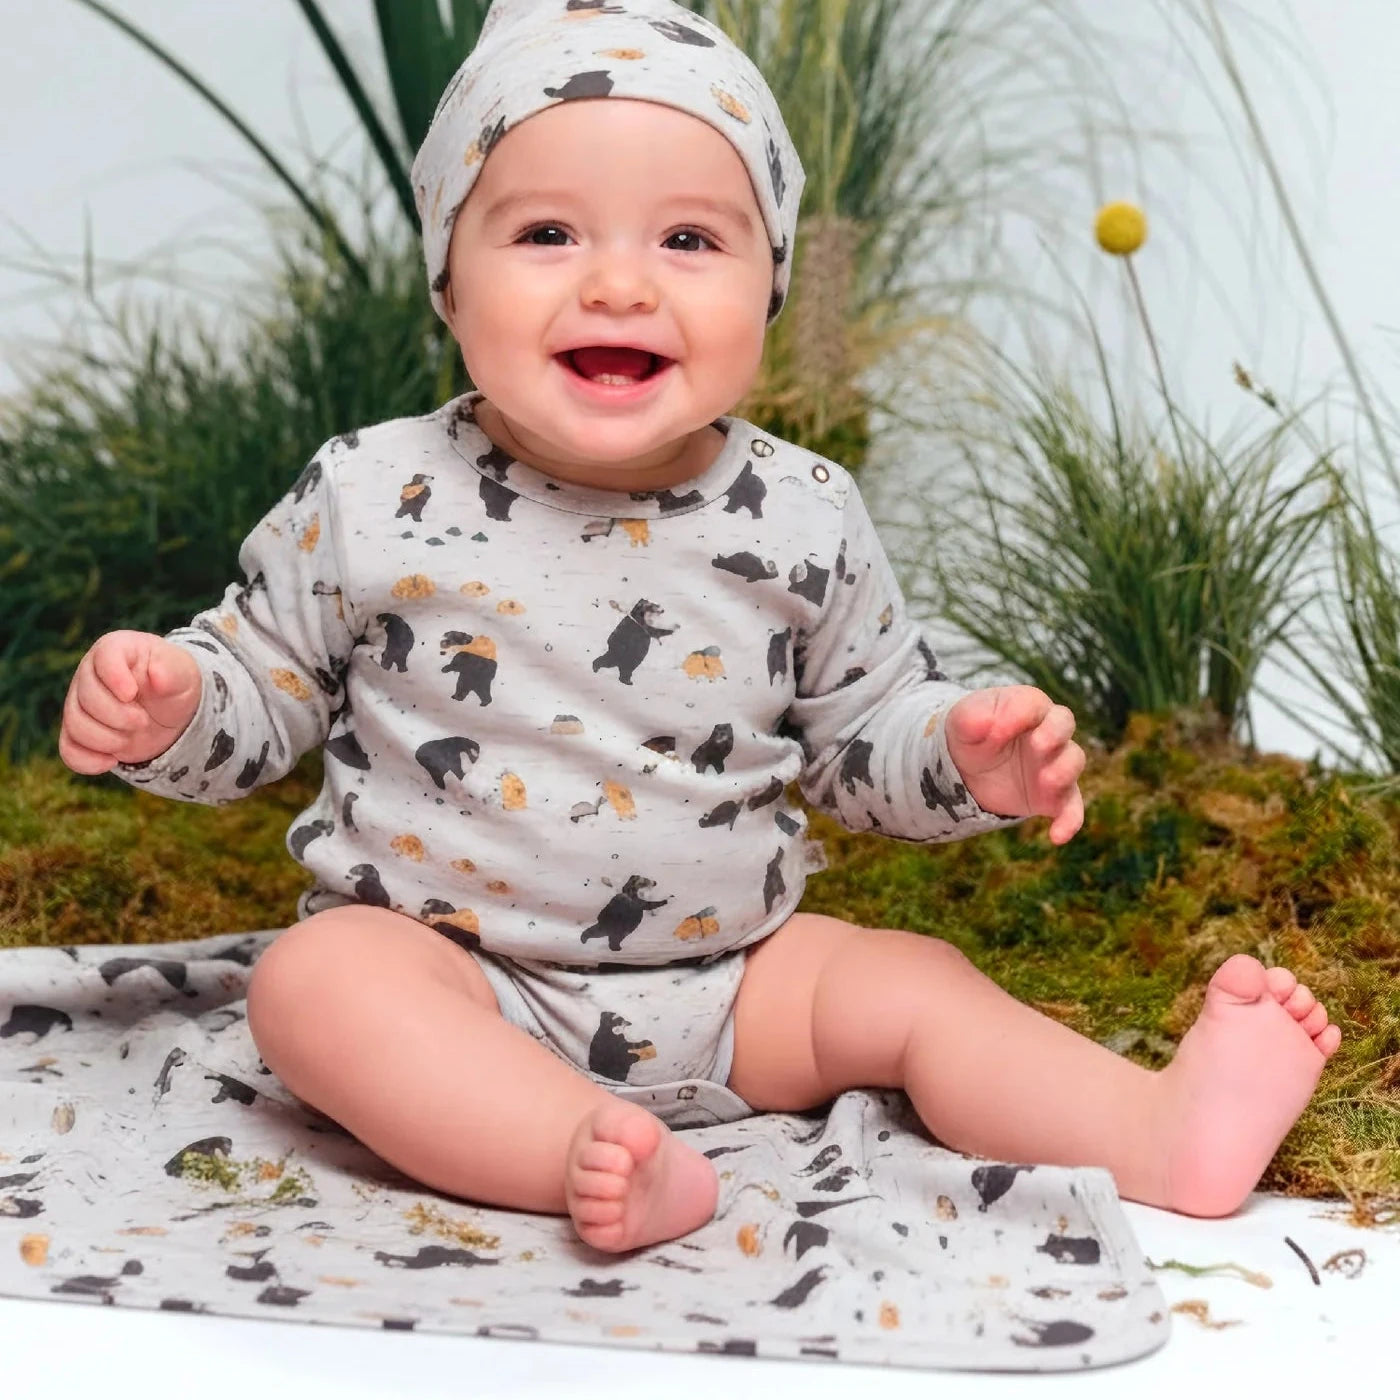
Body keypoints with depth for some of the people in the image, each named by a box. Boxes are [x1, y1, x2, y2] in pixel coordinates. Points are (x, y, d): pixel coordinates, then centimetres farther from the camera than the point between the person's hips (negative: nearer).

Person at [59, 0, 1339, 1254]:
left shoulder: (803, 521, -3)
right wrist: (170, 705, -17)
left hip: (727, 985, 2)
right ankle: (585, 1158, -42)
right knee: (314, 980, -28)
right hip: (445, 968, -2)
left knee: (910, 981, -13)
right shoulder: (375, 500, -8)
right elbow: (266, 683, 4)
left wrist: (962, 756, -13)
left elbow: (865, 730, 8)